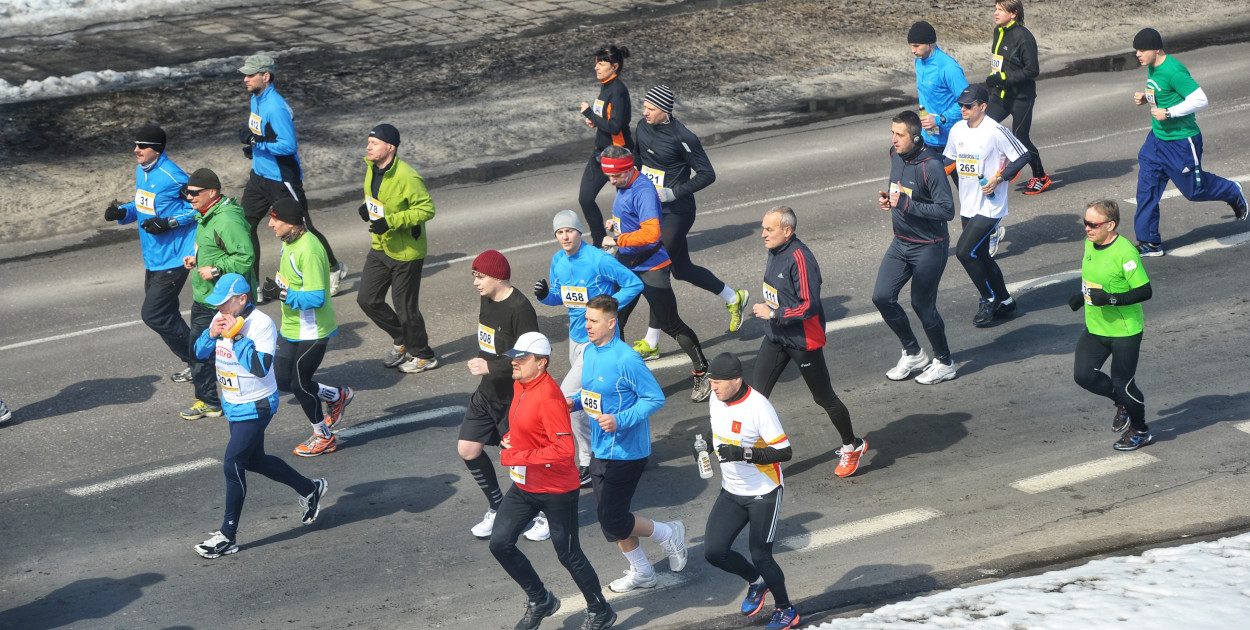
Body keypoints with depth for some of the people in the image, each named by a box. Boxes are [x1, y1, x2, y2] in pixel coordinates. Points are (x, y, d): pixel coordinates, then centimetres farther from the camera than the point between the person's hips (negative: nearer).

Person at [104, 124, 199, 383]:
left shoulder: (171, 177, -20)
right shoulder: (141, 171, 9)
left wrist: (169, 222, -23)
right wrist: (122, 212, 1)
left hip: (172, 260, -10)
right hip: (153, 258, 10)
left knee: (154, 315, -9)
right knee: (164, 313, 16)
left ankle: (199, 362, 4)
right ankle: (196, 362, 29)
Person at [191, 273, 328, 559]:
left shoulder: (262, 324, -22)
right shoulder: (222, 319, 1)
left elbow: (260, 367, -31)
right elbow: (200, 352, 7)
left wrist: (236, 337, -31)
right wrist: (211, 334, -13)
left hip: (256, 407, -9)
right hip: (234, 406, 9)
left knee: (233, 465, -10)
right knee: (254, 460, 20)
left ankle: (228, 536, -1)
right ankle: (310, 489, 40)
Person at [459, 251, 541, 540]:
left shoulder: (520, 309, -24)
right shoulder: (487, 299, 3)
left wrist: (491, 367, -27)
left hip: (514, 397, -9)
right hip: (488, 392, 9)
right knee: (468, 449, 7)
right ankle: (498, 508, 24)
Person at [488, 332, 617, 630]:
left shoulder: (548, 397, -26)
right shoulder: (519, 385, 2)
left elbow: (564, 449, -31)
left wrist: (518, 457, -26)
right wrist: (510, 440, 3)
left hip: (556, 491, -9)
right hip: (524, 485, 9)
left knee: (569, 555, 5)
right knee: (500, 543, 3)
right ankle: (540, 600, 23)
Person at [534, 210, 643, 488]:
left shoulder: (598, 260, -18)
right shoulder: (558, 261, 4)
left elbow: (635, 284, -13)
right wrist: (545, 295, -7)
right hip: (575, 338, 8)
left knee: (567, 395, -13)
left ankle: (589, 464, -3)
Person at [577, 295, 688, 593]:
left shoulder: (626, 359, -21)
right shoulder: (590, 351, 5)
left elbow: (655, 398, -18)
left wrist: (620, 421, -27)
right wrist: (576, 402, 0)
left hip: (626, 452, -8)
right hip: (600, 450, 9)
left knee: (612, 518, -6)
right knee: (609, 517, 13)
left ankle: (669, 535, 17)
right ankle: (641, 572, 30)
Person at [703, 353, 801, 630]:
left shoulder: (758, 407, -24)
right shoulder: (716, 400, -1)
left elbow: (784, 452, -24)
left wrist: (743, 454, -31)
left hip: (763, 495, -7)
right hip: (731, 493, 7)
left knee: (760, 556, -4)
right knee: (713, 551, -4)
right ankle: (756, 581, 25)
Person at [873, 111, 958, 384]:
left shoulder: (931, 166, -24)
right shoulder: (895, 155, 1)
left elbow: (947, 210, -26)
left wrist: (905, 204, -27)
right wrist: (887, 198, -3)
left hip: (929, 247, -8)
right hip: (901, 242, 8)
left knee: (923, 305, 3)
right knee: (882, 297, 4)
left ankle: (944, 363, 24)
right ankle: (913, 353, 23)